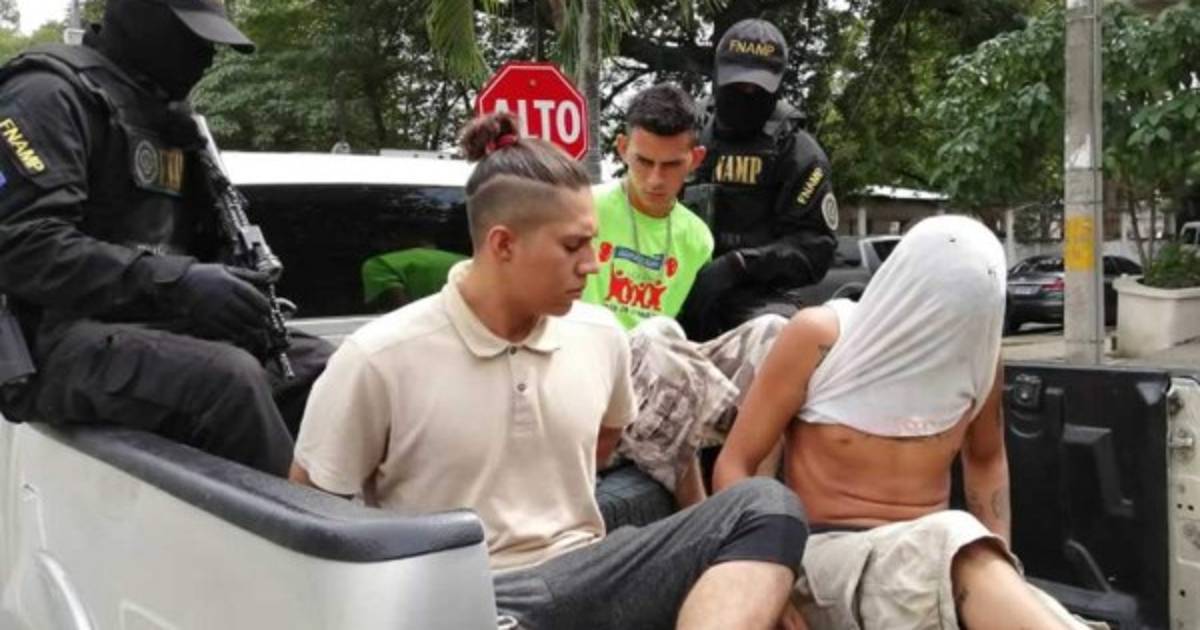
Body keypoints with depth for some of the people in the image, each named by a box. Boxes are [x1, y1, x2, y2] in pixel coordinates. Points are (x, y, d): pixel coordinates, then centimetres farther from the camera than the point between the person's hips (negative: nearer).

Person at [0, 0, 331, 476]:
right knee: (229, 378, -34)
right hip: (60, 341, -8)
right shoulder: (52, 94, -7)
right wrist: (176, 281, -28)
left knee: (325, 367, -5)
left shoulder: (169, 115, 19)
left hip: (159, 326, 9)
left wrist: (240, 282, 2)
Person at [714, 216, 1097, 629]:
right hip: (829, 553, -3)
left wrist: (996, 561, 6)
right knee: (953, 547, -38)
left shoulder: (975, 351, 1)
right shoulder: (819, 337, -10)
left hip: (933, 551, 4)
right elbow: (735, 465, -6)